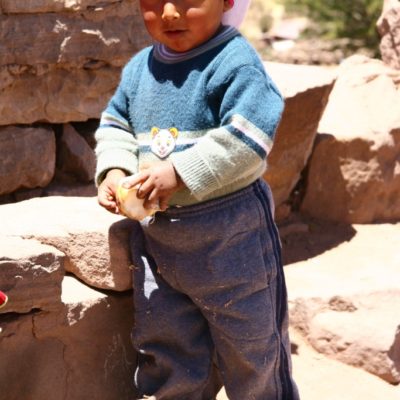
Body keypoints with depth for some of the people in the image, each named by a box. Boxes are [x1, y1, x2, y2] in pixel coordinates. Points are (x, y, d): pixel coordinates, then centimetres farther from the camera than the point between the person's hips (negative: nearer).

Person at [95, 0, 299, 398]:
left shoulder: (235, 62, -16)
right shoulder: (139, 68, 6)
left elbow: (244, 141, -25)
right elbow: (115, 126, 16)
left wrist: (179, 172, -26)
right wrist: (113, 171, -3)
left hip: (228, 235, -6)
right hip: (155, 234, 6)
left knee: (247, 344, 11)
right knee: (162, 345, 15)